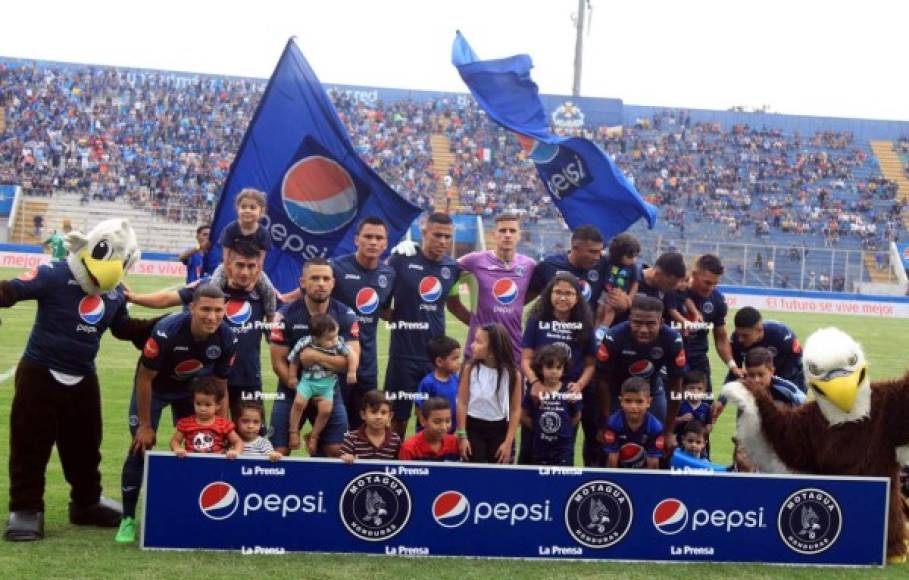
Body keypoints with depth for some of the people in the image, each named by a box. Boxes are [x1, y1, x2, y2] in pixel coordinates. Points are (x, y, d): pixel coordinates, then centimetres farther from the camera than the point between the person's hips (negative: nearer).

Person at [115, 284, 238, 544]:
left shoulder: (227, 339, -25)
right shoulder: (166, 331, -38)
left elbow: (220, 387, -10)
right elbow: (145, 378, -24)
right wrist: (145, 425, -19)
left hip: (192, 390, 4)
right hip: (154, 387, -4)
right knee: (141, 448, -9)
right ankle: (128, 518, 3)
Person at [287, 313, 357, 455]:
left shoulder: (338, 344, -16)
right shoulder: (304, 343, -19)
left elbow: (351, 354, -5)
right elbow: (293, 360, -4)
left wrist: (352, 372, -11)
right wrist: (292, 377, -1)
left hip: (327, 382, 1)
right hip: (308, 379, -1)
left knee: (326, 410, -11)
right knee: (299, 402, -21)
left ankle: (313, 436, 11)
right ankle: (293, 432, -1)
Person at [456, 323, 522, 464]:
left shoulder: (512, 373, -9)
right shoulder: (470, 368, -7)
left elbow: (516, 409, -4)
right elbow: (462, 403, -3)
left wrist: (508, 442, -8)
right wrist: (462, 436, -7)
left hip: (500, 429, 0)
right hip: (474, 428, 0)